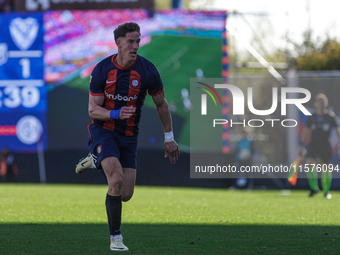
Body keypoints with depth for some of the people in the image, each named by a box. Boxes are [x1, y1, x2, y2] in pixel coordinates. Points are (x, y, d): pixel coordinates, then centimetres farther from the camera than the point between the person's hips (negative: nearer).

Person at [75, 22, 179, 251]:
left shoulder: (147, 70, -10)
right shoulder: (102, 70, -11)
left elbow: (161, 104, 4)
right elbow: (93, 110, -9)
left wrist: (169, 138, 6)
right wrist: (117, 114, -29)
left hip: (129, 135, 3)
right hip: (103, 130, -3)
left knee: (126, 195, 0)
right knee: (117, 180, -25)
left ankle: (96, 161, 29)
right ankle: (115, 238, -12)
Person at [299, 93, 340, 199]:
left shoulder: (331, 116, 1)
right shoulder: (311, 117, 7)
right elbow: (306, 131, 16)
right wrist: (302, 145, 12)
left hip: (325, 145, -1)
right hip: (313, 143, 1)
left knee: (326, 168, 1)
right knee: (309, 163, -20)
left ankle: (326, 191, 18)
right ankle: (314, 188, -9)